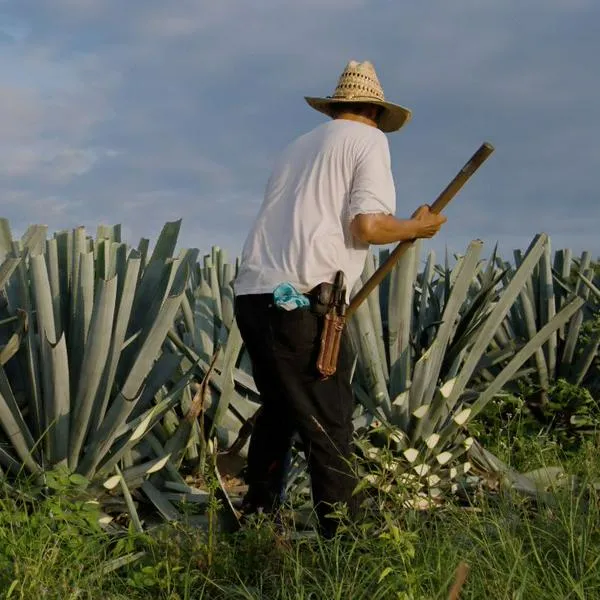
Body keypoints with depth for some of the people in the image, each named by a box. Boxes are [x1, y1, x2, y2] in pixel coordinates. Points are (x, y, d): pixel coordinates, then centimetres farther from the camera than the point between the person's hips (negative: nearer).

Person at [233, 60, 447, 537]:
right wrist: (418, 227, 7)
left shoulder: (298, 146, 23)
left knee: (279, 410, 23)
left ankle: (257, 516, 31)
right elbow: (368, 226, -10)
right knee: (329, 429, -2)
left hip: (252, 295, 7)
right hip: (301, 301, -7)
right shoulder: (369, 140, 4)